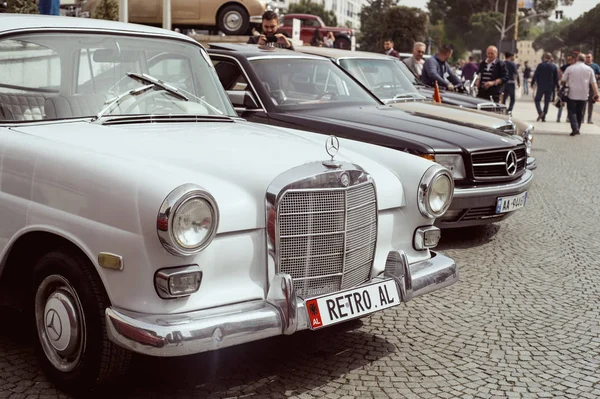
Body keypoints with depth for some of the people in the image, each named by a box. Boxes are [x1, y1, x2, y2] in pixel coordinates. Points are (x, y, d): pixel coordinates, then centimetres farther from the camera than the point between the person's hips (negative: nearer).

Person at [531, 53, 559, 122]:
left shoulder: (540, 65, -7)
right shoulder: (554, 67, 1)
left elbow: (535, 75, -6)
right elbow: (556, 78, 6)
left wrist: (532, 83, 5)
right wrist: (557, 87, 14)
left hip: (541, 87, -2)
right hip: (549, 88, 2)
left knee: (537, 100, 8)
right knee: (546, 102, 8)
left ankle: (540, 112, -18)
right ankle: (543, 117, 8)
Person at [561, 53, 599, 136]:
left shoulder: (570, 68, 0)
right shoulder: (589, 69, 4)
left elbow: (563, 80, 5)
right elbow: (593, 83, 0)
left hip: (572, 95, -2)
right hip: (584, 95, 2)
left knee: (572, 111, 0)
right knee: (580, 113, 13)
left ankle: (574, 128, -17)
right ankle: (577, 129, 18)